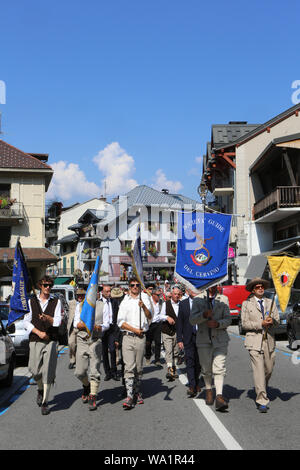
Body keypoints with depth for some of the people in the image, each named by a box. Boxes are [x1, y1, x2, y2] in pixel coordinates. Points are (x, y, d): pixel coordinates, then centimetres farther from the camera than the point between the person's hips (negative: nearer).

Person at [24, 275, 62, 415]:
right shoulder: (32, 301, 10)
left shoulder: (56, 302, 7)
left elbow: (57, 321, -2)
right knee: (35, 370, 0)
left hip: (51, 341, -1)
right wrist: (39, 332, -7)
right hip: (35, 340, 1)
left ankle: (45, 402, 4)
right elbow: (26, 321, 6)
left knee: (48, 371, -5)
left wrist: (48, 318, -23)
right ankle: (40, 390, 32)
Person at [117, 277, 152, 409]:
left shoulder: (145, 298, 9)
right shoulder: (124, 302, 10)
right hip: (128, 337, 0)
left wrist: (144, 306, -17)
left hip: (141, 337, 1)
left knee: (139, 367, 7)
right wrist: (135, 330, -5)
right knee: (129, 367, -8)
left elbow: (149, 317, 0)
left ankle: (138, 393, 20)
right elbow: (120, 322, 3)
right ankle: (129, 396, -10)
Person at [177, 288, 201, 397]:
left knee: (198, 363, 10)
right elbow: (179, 323, 5)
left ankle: (196, 383, 28)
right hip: (189, 338, -1)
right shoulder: (183, 304, 6)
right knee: (190, 362, -7)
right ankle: (192, 386, -7)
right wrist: (179, 339, -1)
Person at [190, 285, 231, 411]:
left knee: (219, 368, -12)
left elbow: (228, 319, 5)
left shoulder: (224, 299, 9)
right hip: (203, 339, 0)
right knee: (206, 368, 8)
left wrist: (217, 323, -15)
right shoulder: (198, 299, 5)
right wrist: (204, 314, -21)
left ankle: (219, 396, -15)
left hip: (220, 339, 0)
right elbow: (192, 320, -3)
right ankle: (208, 389, 32)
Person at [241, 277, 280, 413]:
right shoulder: (246, 304, 3)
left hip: (269, 341, 4)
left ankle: (261, 391, 38)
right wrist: (261, 324, -14)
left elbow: (277, 319, 7)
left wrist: (272, 320, -16)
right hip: (254, 341, -4)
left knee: (269, 369, 10)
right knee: (258, 370, -10)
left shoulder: (271, 302, 14)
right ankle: (262, 401, -6)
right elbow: (244, 324, -2)